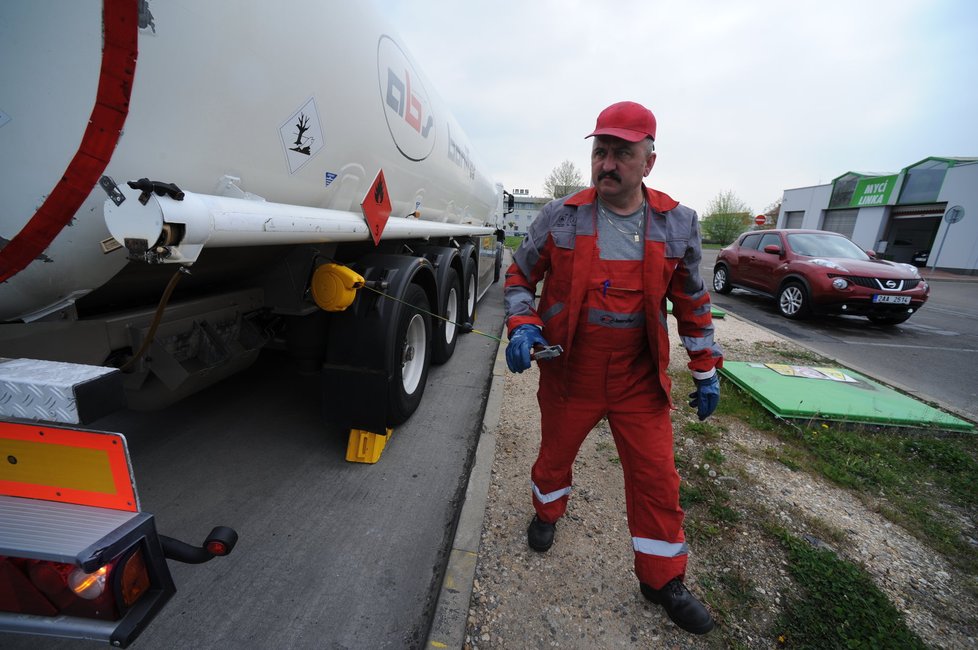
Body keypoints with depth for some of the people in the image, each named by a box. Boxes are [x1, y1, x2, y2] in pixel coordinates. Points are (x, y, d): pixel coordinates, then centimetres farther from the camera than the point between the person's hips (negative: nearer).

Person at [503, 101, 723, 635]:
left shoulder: (676, 224, -1)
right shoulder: (559, 217, -7)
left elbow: (692, 303, 7)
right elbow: (520, 276, 2)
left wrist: (706, 371, 9)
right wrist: (522, 326, -16)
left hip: (640, 379, 1)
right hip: (568, 371, 0)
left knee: (657, 476, 8)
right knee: (555, 454, 19)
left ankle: (662, 580, 35)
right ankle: (547, 512, 54)